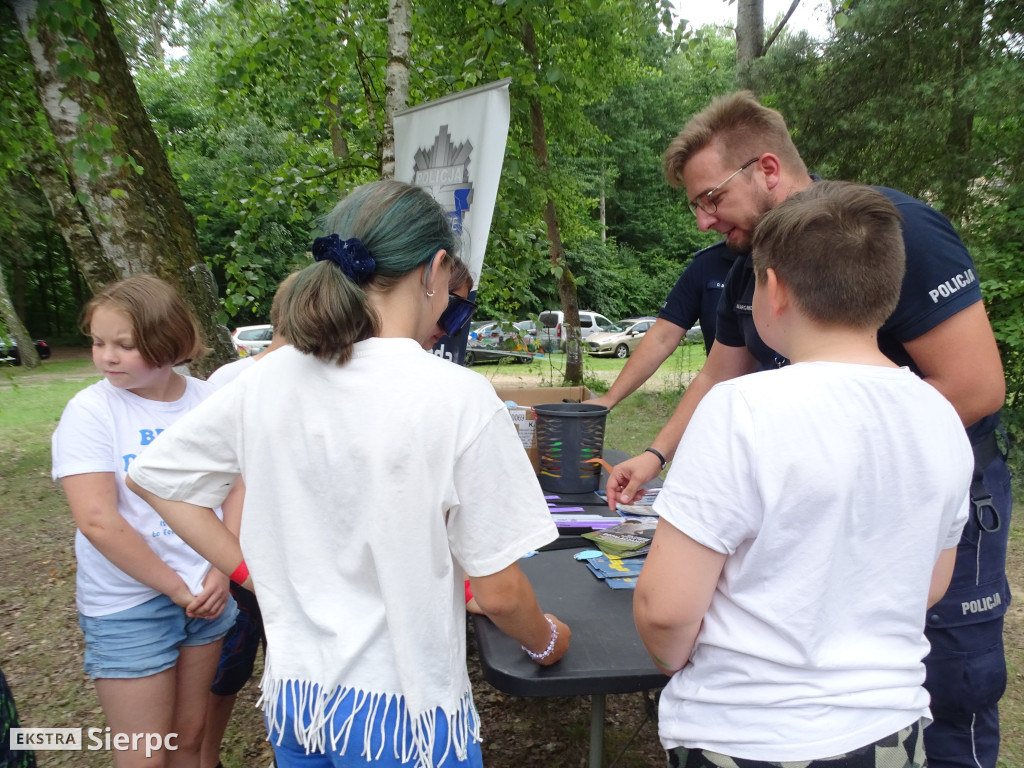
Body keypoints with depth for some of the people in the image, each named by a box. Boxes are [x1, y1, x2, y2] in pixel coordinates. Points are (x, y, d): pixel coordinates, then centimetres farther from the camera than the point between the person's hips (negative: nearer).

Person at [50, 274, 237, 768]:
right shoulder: (90, 410, -12)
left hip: (207, 592, 3)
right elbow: (98, 520, -18)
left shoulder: (207, 399, -3)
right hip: (129, 607, -3)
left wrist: (223, 572, -10)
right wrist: (176, 588, -14)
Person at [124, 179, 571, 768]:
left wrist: (251, 571, 7)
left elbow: (151, 476, 7)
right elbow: (498, 593, -16)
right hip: (404, 717, -4)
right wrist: (547, 642, 5)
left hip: (291, 696, 5)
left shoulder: (265, 381, -7)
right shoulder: (457, 396, -22)